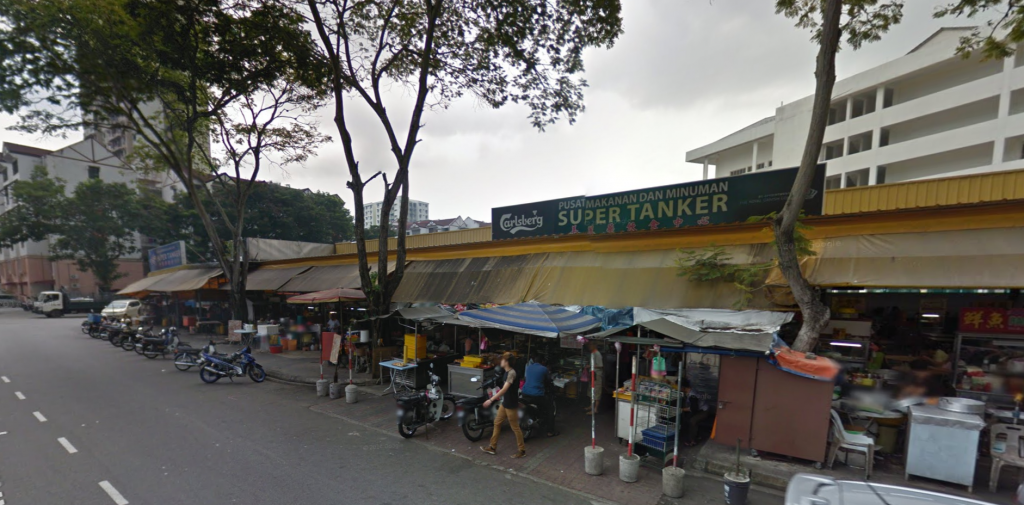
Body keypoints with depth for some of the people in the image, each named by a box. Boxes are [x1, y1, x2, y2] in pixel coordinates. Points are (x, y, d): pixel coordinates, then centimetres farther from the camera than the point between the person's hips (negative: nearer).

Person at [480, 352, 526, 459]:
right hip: (505, 403, 9)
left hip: (511, 405, -9)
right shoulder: (507, 371, 4)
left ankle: (522, 450, 20)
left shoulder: (512, 373, -25)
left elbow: (504, 389, -32)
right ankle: (493, 447, 27)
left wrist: (491, 400, -33)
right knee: (497, 423, 15)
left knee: (515, 427, 4)